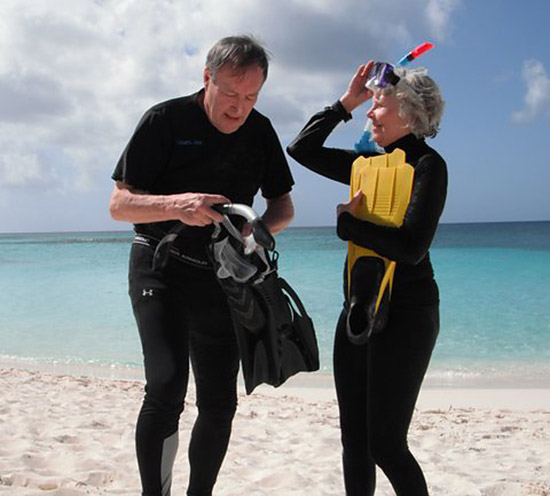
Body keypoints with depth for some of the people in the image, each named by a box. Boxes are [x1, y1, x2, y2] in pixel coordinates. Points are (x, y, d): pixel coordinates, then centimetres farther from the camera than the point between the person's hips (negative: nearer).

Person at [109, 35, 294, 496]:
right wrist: (178, 205, -31)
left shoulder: (260, 130, 4)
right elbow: (119, 204, -12)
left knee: (219, 403, 6)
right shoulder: (166, 120, -9)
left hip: (222, 279, 5)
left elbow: (283, 205, 11)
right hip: (161, 266, -4)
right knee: (166, 386, -23)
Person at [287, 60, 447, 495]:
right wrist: (345, 103, 10)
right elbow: (302, 149, 16)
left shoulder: (427, 165, -10)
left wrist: (348, 222, -10)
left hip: (405, 313, -8)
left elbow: (411, 248, -21)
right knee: (354, 437, 12)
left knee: (385, 443, -4)